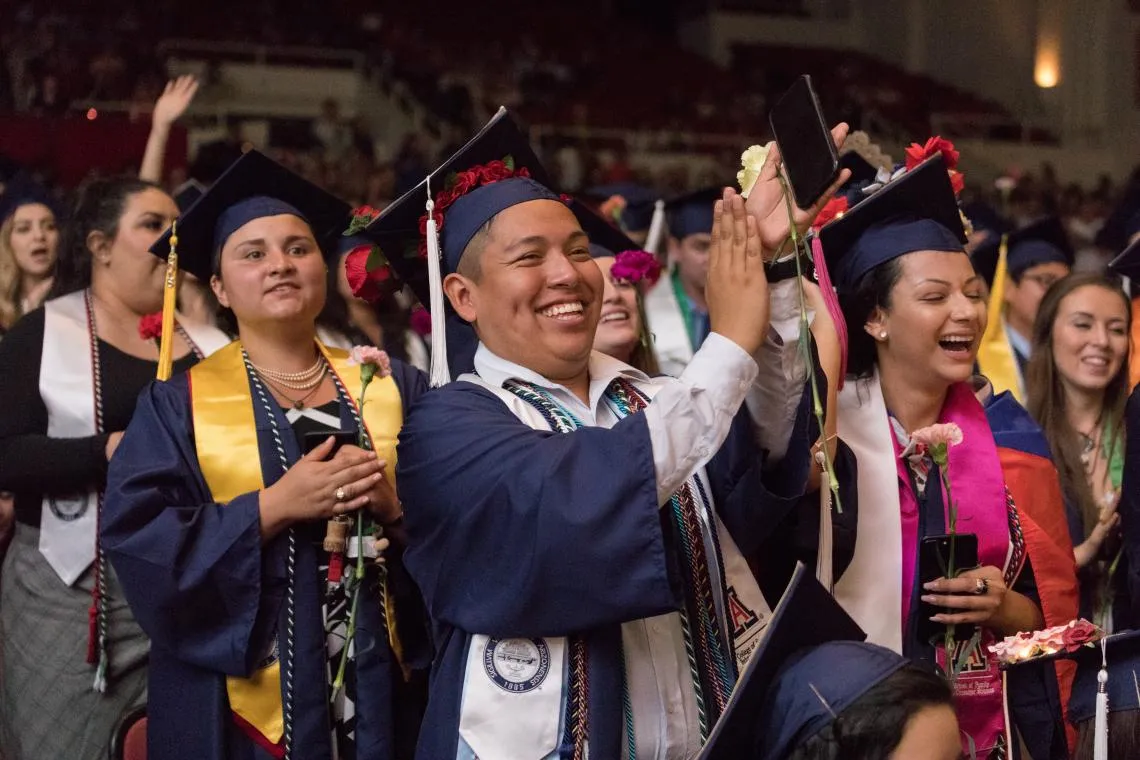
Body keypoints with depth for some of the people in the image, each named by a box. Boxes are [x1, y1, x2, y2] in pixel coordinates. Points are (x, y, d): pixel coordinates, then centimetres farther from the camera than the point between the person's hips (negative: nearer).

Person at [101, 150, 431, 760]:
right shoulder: (179, 401, 0)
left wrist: (395, 505, -17)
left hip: (379, 683, 2)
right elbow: (136, 539, -11)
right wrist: (273, 507, -19)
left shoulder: (393, 386, 6)